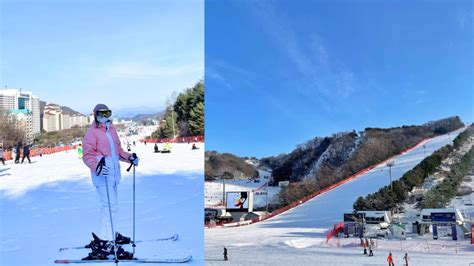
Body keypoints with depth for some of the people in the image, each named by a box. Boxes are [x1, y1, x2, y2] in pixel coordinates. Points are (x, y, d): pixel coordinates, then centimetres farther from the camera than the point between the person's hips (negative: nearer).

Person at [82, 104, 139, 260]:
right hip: (102, 174, -9)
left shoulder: (111, 130, 15)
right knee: (110, 206, -14)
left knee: (110, 205, 18)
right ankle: (105, 244, -12)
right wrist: (96, 166, -30)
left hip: (113, 173, 9)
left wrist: (129, 157, 7)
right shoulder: (92, 133, -8)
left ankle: (109, 235, 33)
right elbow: (87, 155, -13)